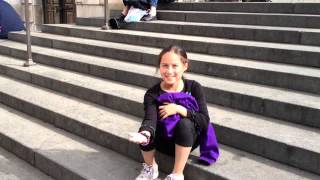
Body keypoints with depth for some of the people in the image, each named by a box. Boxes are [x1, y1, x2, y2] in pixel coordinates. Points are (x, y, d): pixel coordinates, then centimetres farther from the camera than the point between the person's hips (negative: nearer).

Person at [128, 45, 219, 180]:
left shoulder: (194, 88, -14)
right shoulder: (152, 94, -17)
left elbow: (204, 121, -19)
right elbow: (150, 119, -34)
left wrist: (178, 109, -30)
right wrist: (145, 134, -58)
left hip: (187, 141, 0)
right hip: (163, 141, 1)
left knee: (185, 123, -33)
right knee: (146, 132, -30)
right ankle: (150, 167, 1)